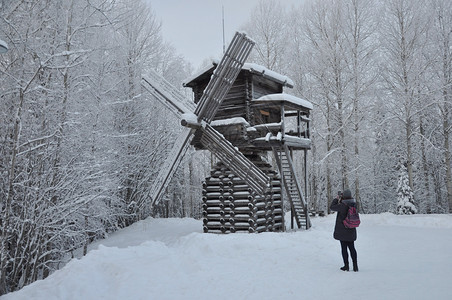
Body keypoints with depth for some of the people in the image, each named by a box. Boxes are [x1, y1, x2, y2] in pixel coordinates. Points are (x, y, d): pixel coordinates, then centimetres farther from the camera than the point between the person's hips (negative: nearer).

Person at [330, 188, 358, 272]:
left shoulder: (342, 205, -20)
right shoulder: (354, 204, -2)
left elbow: (332, 207, -8)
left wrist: (336, 199, 7)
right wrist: (340, 201, 18)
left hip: (342, 230, -5)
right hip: (351, 230, 5)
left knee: (344, 248, 5)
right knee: (352, 248, 13)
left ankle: (346, 266, 9)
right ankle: (355, 266, 12)